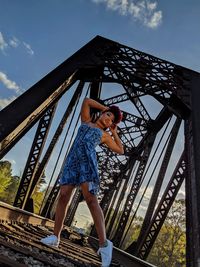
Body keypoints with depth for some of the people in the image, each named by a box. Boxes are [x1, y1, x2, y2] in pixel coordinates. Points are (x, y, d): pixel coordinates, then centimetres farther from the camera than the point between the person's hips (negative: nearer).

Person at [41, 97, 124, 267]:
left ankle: (104, 243, -23)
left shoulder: (105, 135, 24)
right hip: (72, 161, 3)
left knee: (91, 199, -19)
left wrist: (114, 132, 30)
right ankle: (55, 237, 4)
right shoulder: (86, 121, 31)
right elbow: (87, 101, 35)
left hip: (88, 161, -3)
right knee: (63, 197, -6)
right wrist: (105, 108, 36)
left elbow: (120, 150, 26)